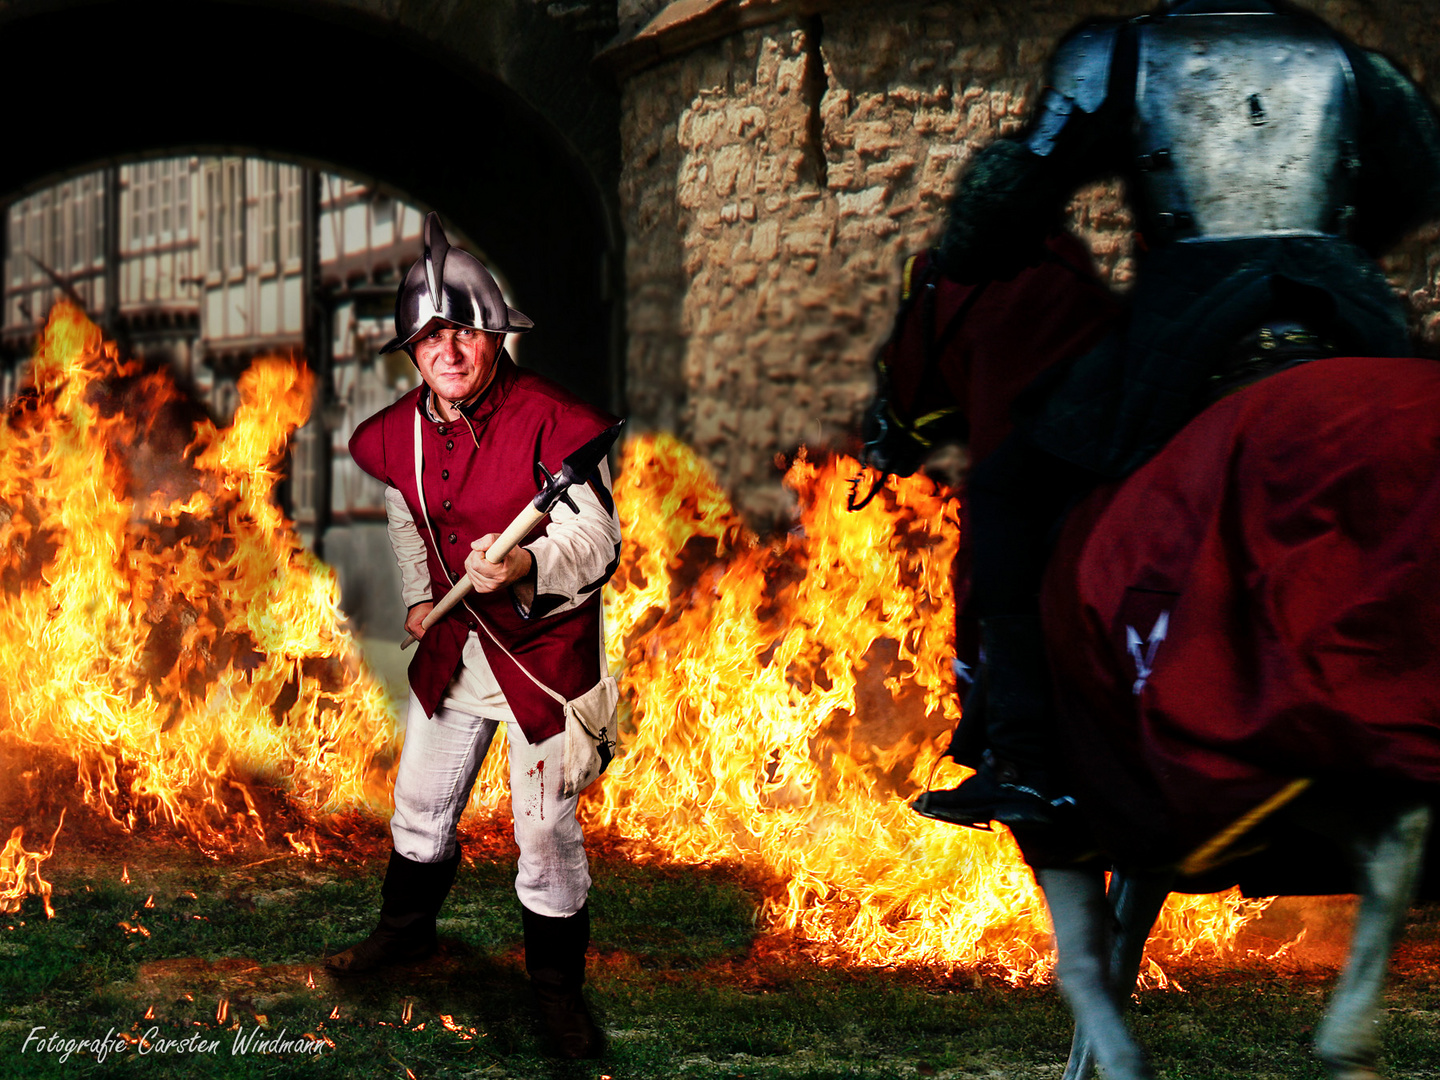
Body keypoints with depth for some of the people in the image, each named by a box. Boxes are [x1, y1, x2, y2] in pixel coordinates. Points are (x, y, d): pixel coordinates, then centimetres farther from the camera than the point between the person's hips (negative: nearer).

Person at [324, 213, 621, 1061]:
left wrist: (527, 567, -41)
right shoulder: (397, 435, 0)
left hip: (545, 649, -6)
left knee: (546, 831, -1)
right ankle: (408, 926, 47)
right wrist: (419, 596, 11)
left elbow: (595, 540, -24)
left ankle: (558, 978, 20)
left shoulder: (553, 423, -21)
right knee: (422, 804, 21)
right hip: (453, 644, 6)